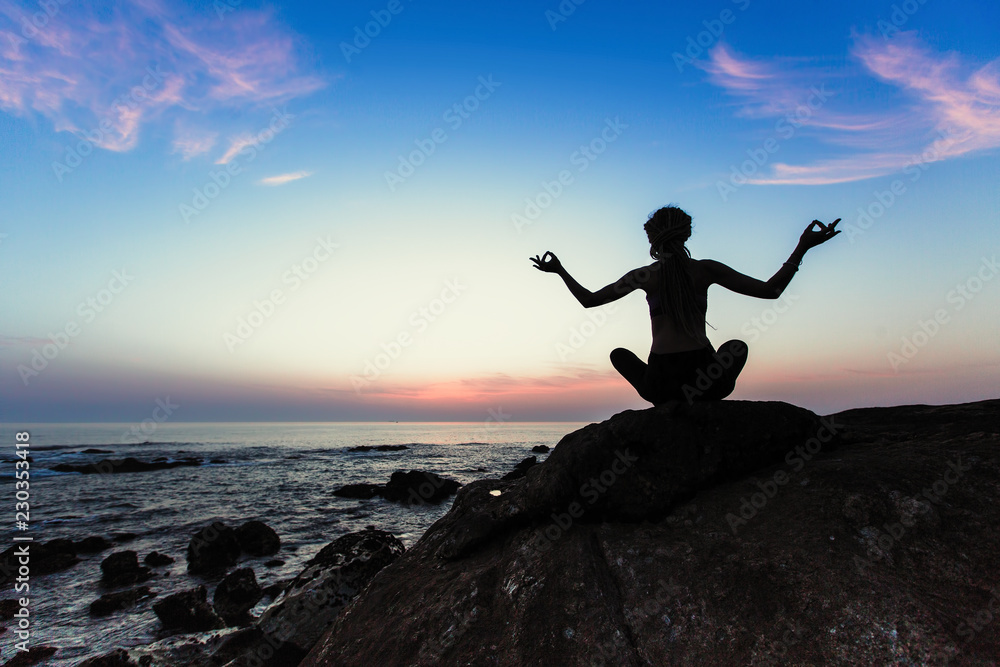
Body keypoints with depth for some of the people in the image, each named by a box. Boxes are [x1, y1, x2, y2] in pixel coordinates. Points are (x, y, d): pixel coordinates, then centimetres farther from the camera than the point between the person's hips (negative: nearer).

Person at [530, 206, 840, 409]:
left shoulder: (646, 276, 1)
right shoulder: (705, 269, 1)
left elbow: (589, 299, 6)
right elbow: (770, 290, 2)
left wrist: (560, 271, 18)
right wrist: (802, 248, 8)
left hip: (660, 382, 0)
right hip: (705, 376, 1)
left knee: (618, 354, 31)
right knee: (736, 346, 34)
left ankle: (667, 401, 5)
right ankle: (693, 397, 6)